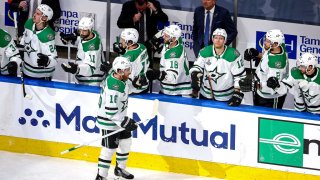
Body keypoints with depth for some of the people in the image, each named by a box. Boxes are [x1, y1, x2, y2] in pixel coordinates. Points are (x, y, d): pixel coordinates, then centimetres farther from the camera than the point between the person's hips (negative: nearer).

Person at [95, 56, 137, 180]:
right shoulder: (114, 88, -32)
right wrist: (125, 122, -25)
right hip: (109, 122, -10)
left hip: (119, 118, 10)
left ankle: (120, 168, 38)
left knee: (125, 142, 20)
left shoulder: (119, 78, -3)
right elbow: (110, 111, -31)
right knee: (109, 149, -3)